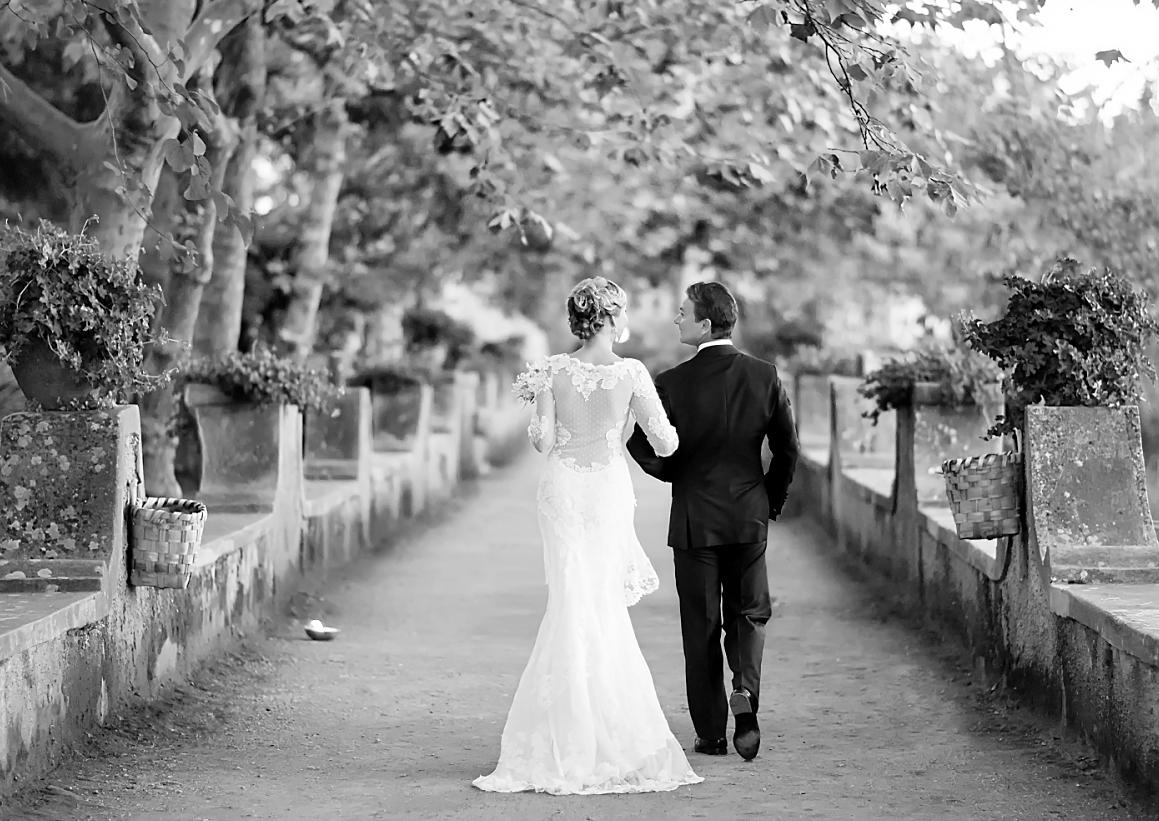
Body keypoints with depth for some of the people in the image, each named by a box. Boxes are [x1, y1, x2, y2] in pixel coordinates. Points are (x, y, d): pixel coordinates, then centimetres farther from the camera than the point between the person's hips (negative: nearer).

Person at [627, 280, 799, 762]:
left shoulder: (673, 384, -14)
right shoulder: (764, 376, -3)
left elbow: (656, 460, -11)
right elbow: (787, 450, 1)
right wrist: (771, 500, 15)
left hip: (695, 520, -2)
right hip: (750, 517, 2)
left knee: (702, 626, 8)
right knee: (748, 612, 16)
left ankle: (711, 732, 11)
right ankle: (745, 690, -10)